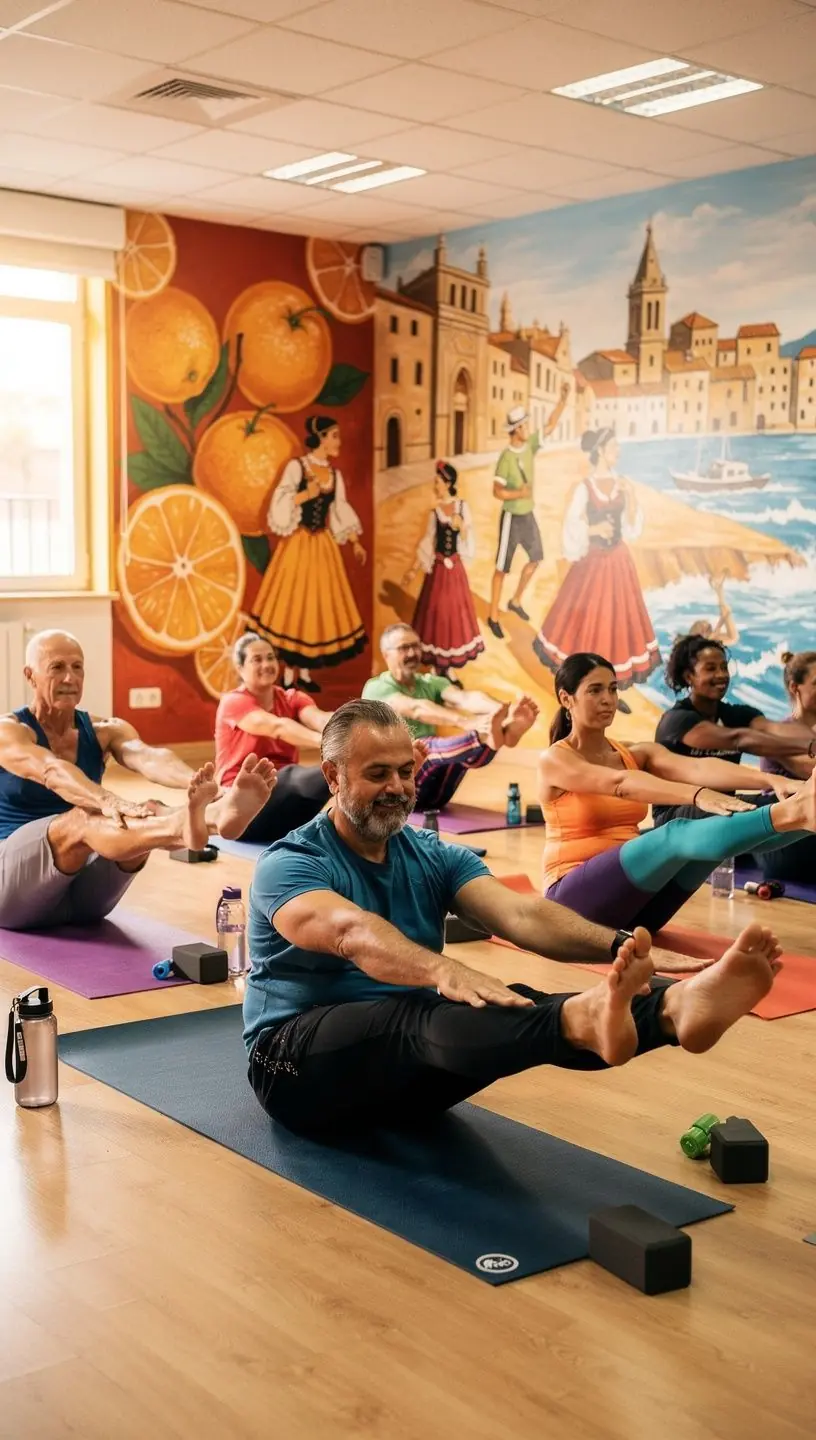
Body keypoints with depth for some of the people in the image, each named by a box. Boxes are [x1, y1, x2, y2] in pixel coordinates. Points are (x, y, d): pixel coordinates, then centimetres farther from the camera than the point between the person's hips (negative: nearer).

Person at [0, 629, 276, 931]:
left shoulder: (105, 731, 5)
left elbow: (147, 757, -19)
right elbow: (50, 771, -29)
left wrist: (197, 783, -41)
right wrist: (107, 801, -50)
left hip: (82, 890, 5)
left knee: (147, 816, -25)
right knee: (82, 819, -35)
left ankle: (218, 814, -58)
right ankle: (183, 826, -65)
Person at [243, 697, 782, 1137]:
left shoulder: (434, 856, 7)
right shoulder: (290, 864, -10)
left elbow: (517, 913, -12)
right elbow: (353, 931, -33)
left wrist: (619, 945, -32)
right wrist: (444, 970, -53)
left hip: (405, 1069, 5)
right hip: (301, 1059, -5)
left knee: (512, 1007, -27)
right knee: (415, 1017, -38)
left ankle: (676, 1007, -55)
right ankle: (585, 1023, -68)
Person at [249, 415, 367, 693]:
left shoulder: (335, 473, 9)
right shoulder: (296, 466, -7)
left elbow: (340, 512, 12)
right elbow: (279, 504, -12)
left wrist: (355, 543, 7)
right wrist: (306, 495, -23)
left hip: (323, 545, 6)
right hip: (298, 543, -5)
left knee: (318, 605, 6)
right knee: (292, 604, -1)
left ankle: (305, 671, 14)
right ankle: (289, 673, 6)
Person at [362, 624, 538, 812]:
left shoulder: (432, 684, 11)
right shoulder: (376, 688, -5)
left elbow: (464, 698, -12)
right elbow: (417, 710, -26)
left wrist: (505, 711, -34)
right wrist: (467, 722, -43)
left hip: (433, 791, 5)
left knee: (465, 747, -23)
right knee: (424, 750, -36)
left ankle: (505, 731, -56)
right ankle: (486, 736, -62)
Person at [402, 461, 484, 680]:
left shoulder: (463, 506, -3)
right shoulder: (435, 512, -5)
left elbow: (468, 540, 2)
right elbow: (426, 544, -1)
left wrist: (461, 526, -18)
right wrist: (413, 569, -3)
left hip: (455, 567, 2)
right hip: (438, 568, -1)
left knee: (455, 611, 8)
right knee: (436, 612, 2)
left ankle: (449, 667, 21)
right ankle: (438, 668, 11)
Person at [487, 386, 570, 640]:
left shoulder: (530, 445, -2)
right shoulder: (506, 457, -21)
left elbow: (551, 425, 3)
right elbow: (497, 491, -21)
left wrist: (563, 399, -7)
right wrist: (519, 493, -35)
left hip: (529, 515, 8)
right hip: (512, 518, -8)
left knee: (536, 559, 19)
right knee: (502, 568, 1)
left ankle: (516, 601, 36)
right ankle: (493, 616, 11)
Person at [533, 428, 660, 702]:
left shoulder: (622, 484, 2)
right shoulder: (584, 488, -10)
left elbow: (633, 529, 1)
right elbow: (571, 527, -8)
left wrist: (631, 498, -10)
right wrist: (593, 529, -22)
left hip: (618, 561, 5)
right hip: (593, 562, -5)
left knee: (619, 620, 8)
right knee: (588, 622, 2)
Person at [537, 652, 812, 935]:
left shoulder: (637, 756, 11)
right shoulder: (554, 760, -5)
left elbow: (697, 767, -9)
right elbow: (621, 784, -25)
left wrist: (771, 780, -27)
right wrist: (697, 795, -41)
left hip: (634, 908, 6)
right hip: (577, 899, -6)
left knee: (720, 830, -19)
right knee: (677, 835, -32)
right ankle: (788, 814, -52)